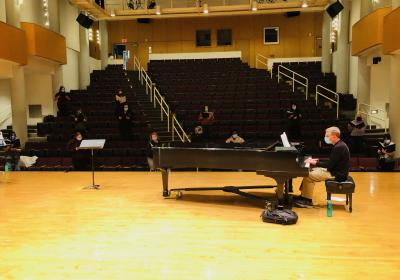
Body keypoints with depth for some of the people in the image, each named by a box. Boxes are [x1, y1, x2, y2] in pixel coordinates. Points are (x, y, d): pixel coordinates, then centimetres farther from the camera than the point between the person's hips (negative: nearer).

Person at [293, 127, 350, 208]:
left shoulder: (339, 147, -24)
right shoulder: (339, 145, 8)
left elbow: (329, 165, -24)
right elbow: (330, 161, 16)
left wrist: (315, 163, -16)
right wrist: (317, 160, 8)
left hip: (336, 174, -11)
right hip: (335, 169, 11)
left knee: (308, 176, -14)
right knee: (311, 171, 13)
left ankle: (308, 201, -2)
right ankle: (304, 195, 16)